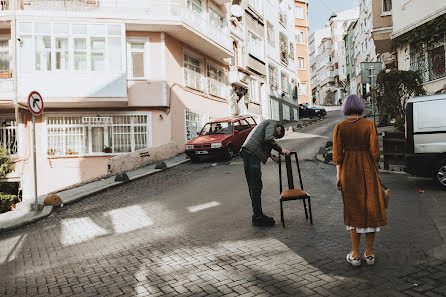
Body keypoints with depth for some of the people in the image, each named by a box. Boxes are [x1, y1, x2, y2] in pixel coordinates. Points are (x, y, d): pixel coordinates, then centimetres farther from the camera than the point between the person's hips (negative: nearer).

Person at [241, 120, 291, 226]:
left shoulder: (266, 124, 33)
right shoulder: (272, 123, 5)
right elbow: (268, 139, -14)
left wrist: (271, 155, 27)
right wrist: (281, 150, -6)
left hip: (247, 153, 10)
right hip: (251, 154, -10)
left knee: (254, 187, 13)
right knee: (256, 187, -7)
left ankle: (257, 215, 20)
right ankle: (258, 218, -2)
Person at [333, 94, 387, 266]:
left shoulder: (340, 127, -5)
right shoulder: (369, 124, -4)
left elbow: (337, 153, -7)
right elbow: (375, 151, -4)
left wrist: (339, 175, 0)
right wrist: (374, 171, 8)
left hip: (348, 169, 0)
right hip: (367, 168, 0)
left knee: (353, 210, 9)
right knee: (371, 209, 11)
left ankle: (355, 255, 14)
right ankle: (369, 254, 19)